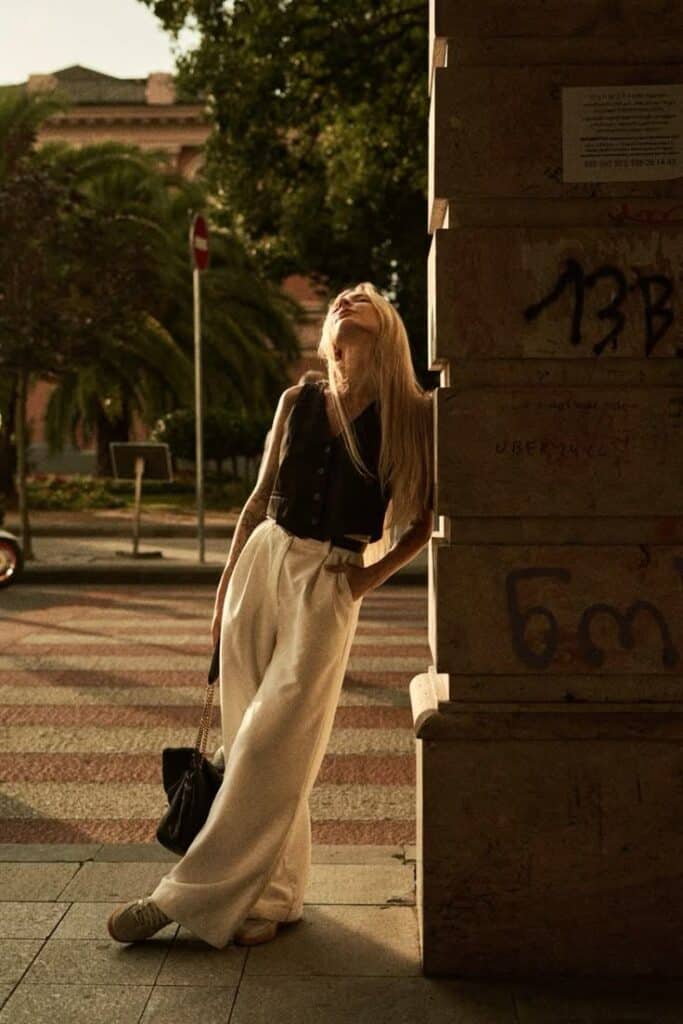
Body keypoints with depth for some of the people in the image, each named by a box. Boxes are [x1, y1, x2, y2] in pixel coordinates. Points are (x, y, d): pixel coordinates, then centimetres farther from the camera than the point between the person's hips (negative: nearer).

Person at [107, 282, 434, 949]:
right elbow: (261, 498, 14)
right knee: (250, 740, 5)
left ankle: (187, 897, 1)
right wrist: (224, 585, 12)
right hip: (262, 562, 4)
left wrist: (372, 576, -4)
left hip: (329, 584, -4)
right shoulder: (297, 403, 9)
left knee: (271, 747, -7)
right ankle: (275, 894, 17)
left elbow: (426, 519, 3)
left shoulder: (410, 415, -2)